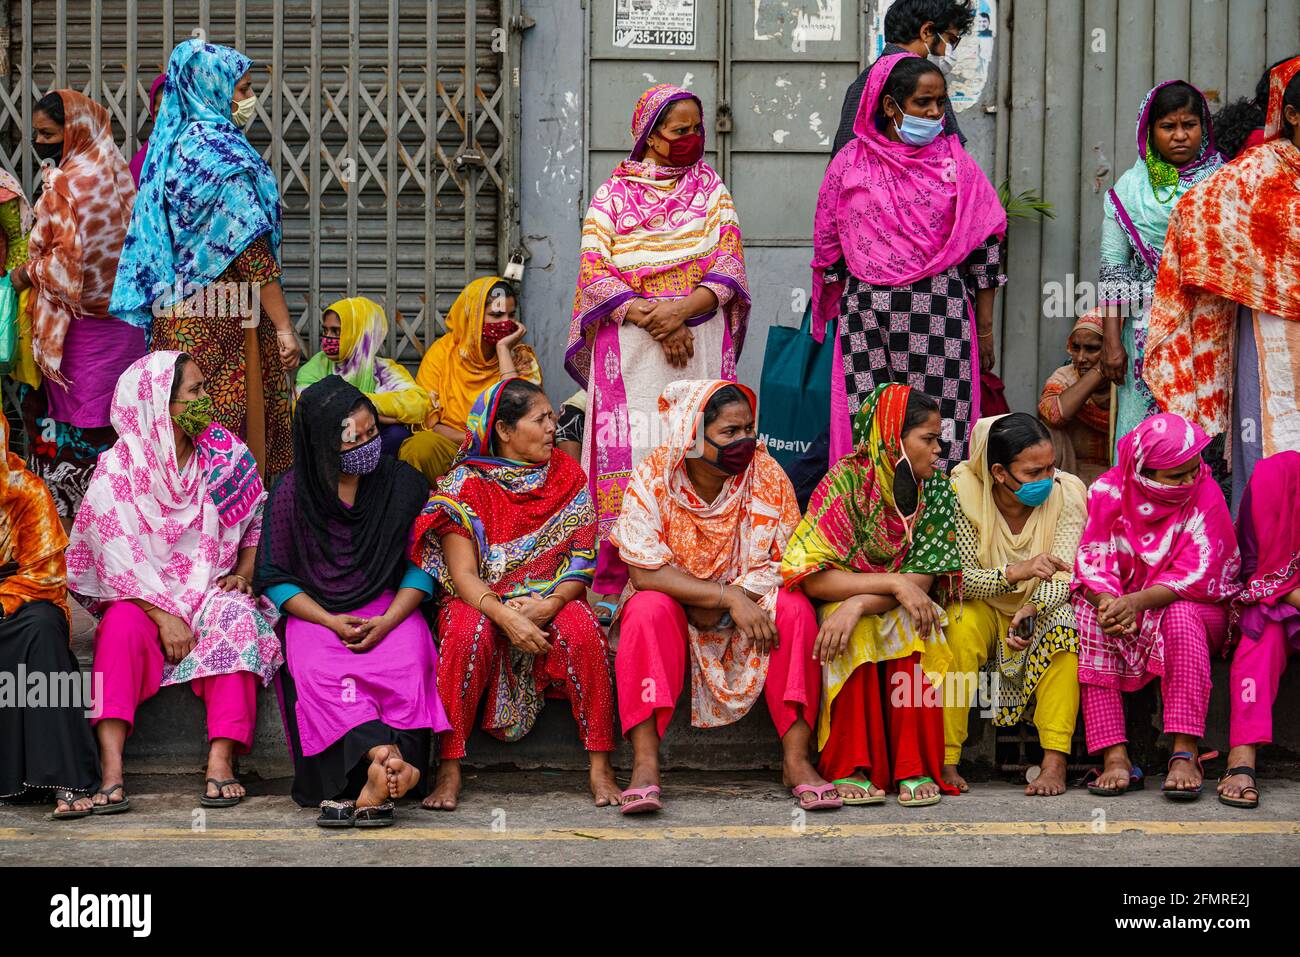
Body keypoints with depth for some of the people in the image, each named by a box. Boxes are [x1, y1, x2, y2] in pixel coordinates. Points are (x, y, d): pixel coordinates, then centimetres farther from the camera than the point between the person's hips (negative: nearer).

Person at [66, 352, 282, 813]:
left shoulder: (225, 451, 2)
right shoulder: (117, 470, -8)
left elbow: (258, 520, 13)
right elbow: (118, 558, -13)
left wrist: (244, 572, -4)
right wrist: (164, 617, -22)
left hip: (214, 589, 2)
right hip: (144, 594, -2)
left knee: (238, 620, -31)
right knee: (123, 625, -33)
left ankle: (222, 760, -39)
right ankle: (111, 769, -39)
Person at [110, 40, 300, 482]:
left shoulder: (171, 146, 10)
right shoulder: (223, 155, -15)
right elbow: (250, 250, -18)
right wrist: (284, 326, -16)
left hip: (177, 314, 8)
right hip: (222, 317, -8)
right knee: (237, 431, -3)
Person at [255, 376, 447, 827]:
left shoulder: (403, 482, 3)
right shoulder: (292, 493, 0)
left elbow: (422, 565, 5)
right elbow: (274, 575, 3)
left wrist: (387, 621, -12)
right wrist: (331, 621, -11)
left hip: (391, 608, 0)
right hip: (315, 612, 0)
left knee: (406, 667, -33)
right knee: (318, 673, -34)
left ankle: (373, 782, -42)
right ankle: (386, 757, -50)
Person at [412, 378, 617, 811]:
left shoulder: (566, 475, 4)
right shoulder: (465, 483, -5)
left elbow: (581, 561, -1)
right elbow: (463, 574, -13)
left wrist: (548, 605, -21)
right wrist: (507, 617, -30)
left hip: (551, 602, 2)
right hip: (482, 603, -2)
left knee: (582, 629, -31)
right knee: (468, 632, -35)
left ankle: (600, 766, -25)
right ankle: (449, 768, -27)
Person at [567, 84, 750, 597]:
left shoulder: (713, 191, 13)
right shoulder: (612, 194, 7)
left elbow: (729, 269, 3)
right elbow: (595, 274, -2)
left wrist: (680, 309, -14)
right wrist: (654, 321, -13)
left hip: (701, 345, 2)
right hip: (631, 346, -2)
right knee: (628, 456, -7)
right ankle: (614, 584, -4)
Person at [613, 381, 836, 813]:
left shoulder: (766, 474, -10)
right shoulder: (652, 479, -16)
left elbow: (786, 561, -11)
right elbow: (646, 573, -22)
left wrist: (715, 608, -22)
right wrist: (729, 596, -30)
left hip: (747, 604, 2)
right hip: (671, 603, -2)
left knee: (794, 609, -26)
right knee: (647, 610, -33)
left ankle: (796, 759, -25)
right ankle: (645, 765, -34)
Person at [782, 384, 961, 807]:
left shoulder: (936, 490, -4)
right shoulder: (845, 482, -14)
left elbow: (922, 582, -13)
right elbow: (811, 578, -20)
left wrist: (860, 603, -31)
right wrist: (894, 584, -27)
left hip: (902, 616, 2)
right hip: (841, 603, -2)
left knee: (912, 627, -31)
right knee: (855, 635, -34)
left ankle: (915, 767, -29)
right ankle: (851, 767, -31)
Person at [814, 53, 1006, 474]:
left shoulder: (954, 160, 6)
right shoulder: (850, 163, 6)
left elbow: (984, 245, 7)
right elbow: (828, 247, 12)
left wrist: (984, 328, 4)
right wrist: (836, 317, 11)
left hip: (941, 315, 0)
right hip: (866, 317, 0)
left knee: (939, 432, -6)